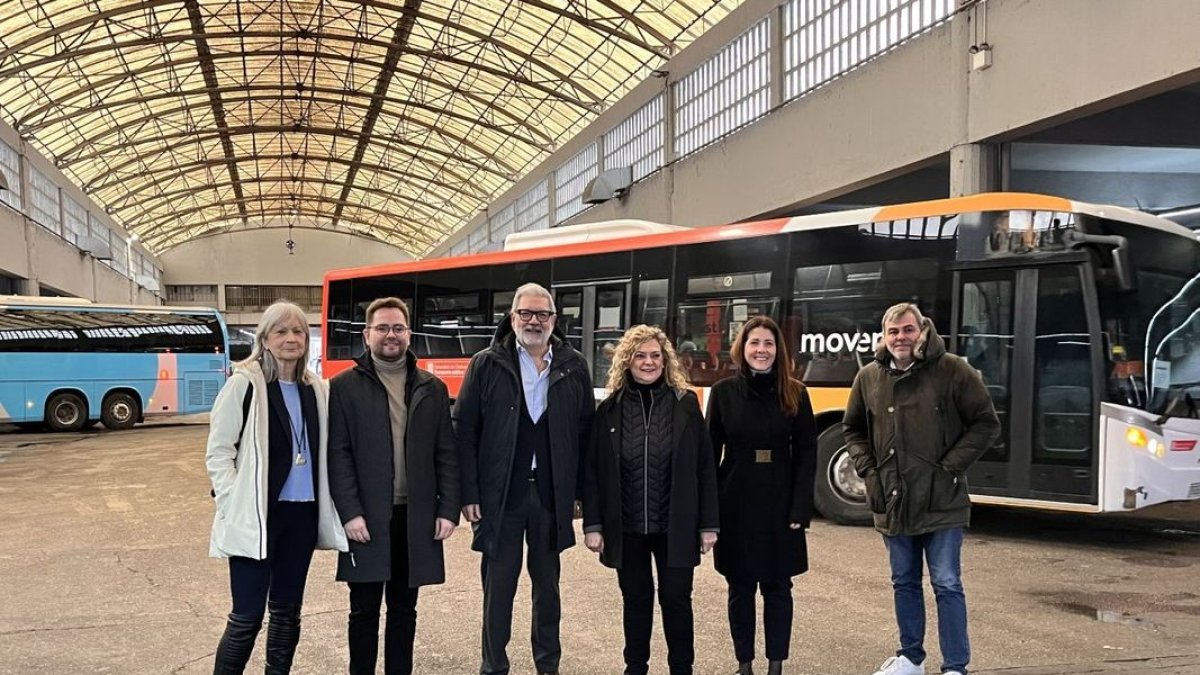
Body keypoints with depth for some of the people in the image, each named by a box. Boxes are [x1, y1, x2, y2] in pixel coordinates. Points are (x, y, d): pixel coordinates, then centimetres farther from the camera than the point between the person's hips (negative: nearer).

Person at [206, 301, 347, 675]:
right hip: (257, 515, -5)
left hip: (302, 514, 5)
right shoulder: (244, 383, -6)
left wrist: (327, 505, 7)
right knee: (247, 615, -3)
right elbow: (218, 452, -6)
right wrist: (235, 506, -13)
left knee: (287, 611, 14)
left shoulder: (315, 389, 9)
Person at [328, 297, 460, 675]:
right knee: (364, 611, 7)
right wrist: (350, 512, -12)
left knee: (404, 609, 12)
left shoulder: (432, 388, 9)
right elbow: (338, 455, -5)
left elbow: (446, 454, 7)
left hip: (416, 517, 2)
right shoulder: (344, 387, 1)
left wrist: (448, 509, -1)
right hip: (366, 517, -2)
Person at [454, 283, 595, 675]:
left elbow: (586, 432, 5)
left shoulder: (574, 367, 3)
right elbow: (464, 431, -4)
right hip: (500, 494, -2)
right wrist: (468, 493, -9)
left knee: (547, 583, 15)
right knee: (498, 586, 7)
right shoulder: (486, 365, -2)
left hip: (552, 495, 2)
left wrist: (581, 489, 2)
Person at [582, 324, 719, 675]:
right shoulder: (610, 409, 0)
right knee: (636, 600, 13)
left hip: (675, 527, -1)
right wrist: (593, 524, -3)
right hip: (626, 527, 1)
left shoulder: (685, 403, -2)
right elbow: (593, 471, 1)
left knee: (676, 599, 6)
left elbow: (705, 468, -1)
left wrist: (709, 524, -3)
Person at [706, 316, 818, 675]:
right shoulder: (723, 392, 0)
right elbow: (710, 453, 0)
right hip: (735, 504, 0)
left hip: (779, 505, 0)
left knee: (777, 587, 8)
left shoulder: (795, 394, 0)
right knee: (740, 588, 9)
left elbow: (806, 454, -2)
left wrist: (800, 508, -10)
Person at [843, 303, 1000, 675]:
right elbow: (853, 429, 17)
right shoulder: (869, 377, 3)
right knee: (904, 583, 17)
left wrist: (951, 466, -11)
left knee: (947, 585, 0)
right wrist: (868, 470, 3)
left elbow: (986, 423, -5)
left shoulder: (952, 370, -8)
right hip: (892, 503, 4)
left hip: (940, 502, -4)